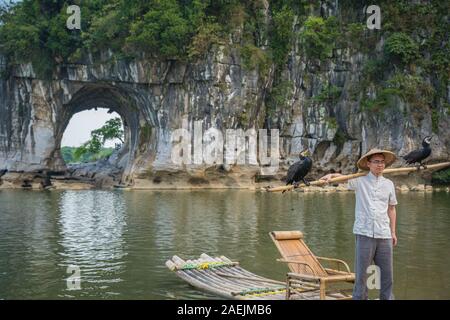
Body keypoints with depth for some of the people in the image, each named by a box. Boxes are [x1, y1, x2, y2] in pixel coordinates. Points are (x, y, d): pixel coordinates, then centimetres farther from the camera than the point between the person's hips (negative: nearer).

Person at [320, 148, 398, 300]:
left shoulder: (388, 184, 12)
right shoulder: (360, 181, 3)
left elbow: (391, 209, 16)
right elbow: (341, 177, -3)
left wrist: (393, 232, 14)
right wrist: (330, 175, -26)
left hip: (384, 235, 3)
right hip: (364, 234, -3)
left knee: (387, 272, 9)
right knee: (361, 272, 1)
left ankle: (387, 298, 22)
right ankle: (359, 297, 11)